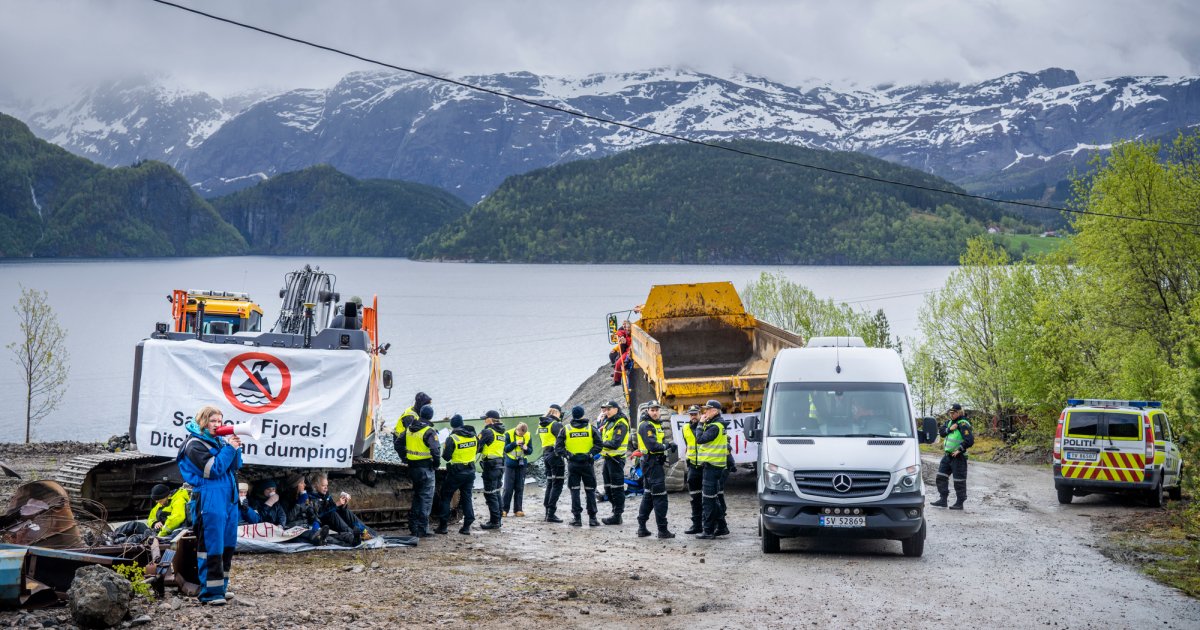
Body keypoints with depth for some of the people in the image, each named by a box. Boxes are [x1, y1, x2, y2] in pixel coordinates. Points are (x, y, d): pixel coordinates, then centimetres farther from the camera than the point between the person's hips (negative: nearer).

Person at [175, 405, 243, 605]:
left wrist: (235, 448, 1)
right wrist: (229, 448, -12)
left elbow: (235, 466, 17)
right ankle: (211, 592, -5)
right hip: (210, 501, -8)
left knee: (227, 545, 11)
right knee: (211, 547, -8)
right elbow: (213, 469, -15)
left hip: (229, 499, 8)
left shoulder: (220, 441, 18)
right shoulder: (195, 444, -6)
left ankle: (221, 587, 20)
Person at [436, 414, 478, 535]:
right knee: (466, 498, 11)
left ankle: (443, 526, 4)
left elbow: (446, 456, -14)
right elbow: (476, 451, 14)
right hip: (470, 471, 5)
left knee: (446, 497, 7)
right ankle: (467, 526, 7)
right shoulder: (474, 436, 0)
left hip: (456, 472, -5)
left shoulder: (452, 438, -16)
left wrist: (444, 451, 6)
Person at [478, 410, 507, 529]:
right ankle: (497, 520, 20)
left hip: (490, 466, -8)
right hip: (500, 465, 8)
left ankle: (494, 521, -7)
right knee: (496, 493, 15)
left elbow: (477, 447, -13)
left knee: (490, 494, -5)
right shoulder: (501, 433, 14)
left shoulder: (487, 432, -12)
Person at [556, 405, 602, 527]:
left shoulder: (565, 429, 2)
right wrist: (590, 454, -8)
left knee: (574, 490, 5)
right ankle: (592, 518, 5)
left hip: (572, 464, 0)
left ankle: (577, 518, 1)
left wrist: (568, 455, -5)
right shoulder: (591, 428, 1)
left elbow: (558, 447, -5)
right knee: (590, 491, 7)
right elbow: (598, 445, -8)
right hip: (587, 463, 0)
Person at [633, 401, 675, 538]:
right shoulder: (646, 425, -13)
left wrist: (668, 444, -3)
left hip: (658, 463, 10)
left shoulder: (658, 424, 18)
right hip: (652, 463, -10)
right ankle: (662, 530, -5)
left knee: (648, 495, 14)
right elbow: (652, 446, -22)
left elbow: (663, 441, 17)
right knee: (660, 496, -8)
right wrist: (667, 446, -10)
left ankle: (642, 527, 19)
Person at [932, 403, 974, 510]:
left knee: (959, 480, -1)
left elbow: (970, 441, -20)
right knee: (941, 477, 8)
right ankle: (943, 499, 14)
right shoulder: (949, 422, 12)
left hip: (958, 457, -8)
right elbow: (941, 433, 2)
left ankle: (959, 503, 7)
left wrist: (960, 449, -19)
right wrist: (949, 429, -14)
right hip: (947, 455, 8)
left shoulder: (963, 425, -14)